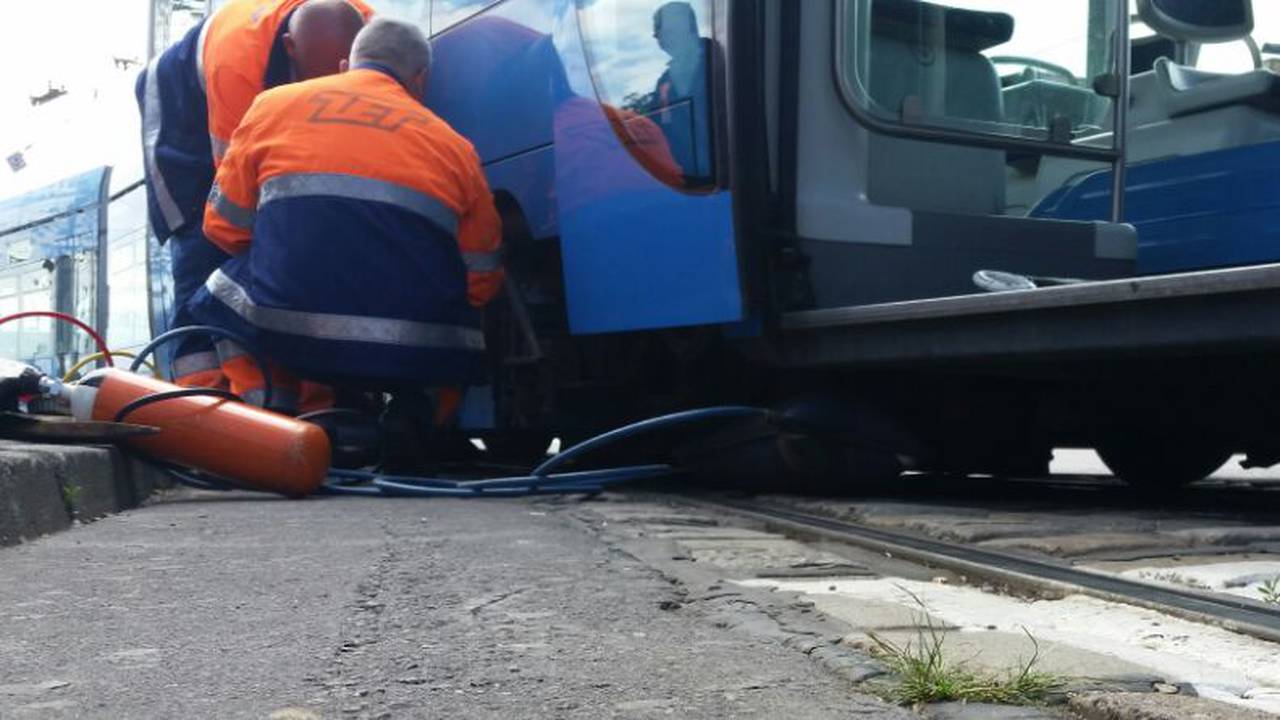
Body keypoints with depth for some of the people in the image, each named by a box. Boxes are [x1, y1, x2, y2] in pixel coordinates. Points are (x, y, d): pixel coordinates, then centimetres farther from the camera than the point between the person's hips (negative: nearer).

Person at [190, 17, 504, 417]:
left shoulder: (275, 103, 16)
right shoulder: (452, 143, 16)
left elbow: (224, 227, 18)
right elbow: (481, 283, 17)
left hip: (287, 335, -1)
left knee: (221, 300, 29)